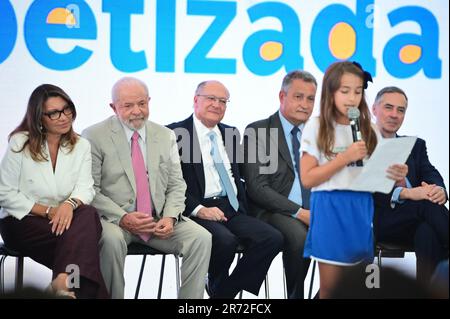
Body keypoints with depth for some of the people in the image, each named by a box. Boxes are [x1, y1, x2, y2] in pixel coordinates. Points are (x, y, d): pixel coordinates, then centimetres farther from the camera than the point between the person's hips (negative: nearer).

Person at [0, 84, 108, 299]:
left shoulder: (81, 146, 7)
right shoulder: (20, 144, -3)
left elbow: (86, 188, -4)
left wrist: (70, 204, -29)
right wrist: (47, 211, -15)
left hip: (63, 217, 3)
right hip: (22, 222, -3)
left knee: (88, 215, -33)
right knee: (78, 235, -32)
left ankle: (65, 279, -40)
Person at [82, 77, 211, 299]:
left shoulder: (165, 136, 12)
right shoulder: (94, 137, -1)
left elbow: (176, 185, 11)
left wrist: (170, 217, -9)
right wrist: (122, 218, -20)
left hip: (159, 221, 4)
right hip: (114, 220, -4)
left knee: (201, 238, -19)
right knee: (112, 239, -37)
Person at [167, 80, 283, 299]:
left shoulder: (231, 134, 21)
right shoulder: (176, 134, 0)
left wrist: (242, 211, 10)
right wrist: (198, 210, -18)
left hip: (231, 210, 6)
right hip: (196, 212, -6)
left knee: (273, 238, -18)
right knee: (225, 240, -34)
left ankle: (225, 291, -7)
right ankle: (215, 287, -1)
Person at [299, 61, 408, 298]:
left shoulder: (368, 129, 9)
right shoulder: (316, 127, -2)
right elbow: (307, 179, -7)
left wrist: (395, 176, -11)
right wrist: (344, 158, -15)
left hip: (362, 209, 4)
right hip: (330, 211, -4)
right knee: (331, 288, 1)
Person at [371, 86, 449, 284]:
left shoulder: (416, 145, 27)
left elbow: (430, 174, 8)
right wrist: (405, 193, -25)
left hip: (416, 222, 4)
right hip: (379, 219, -4)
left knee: (428, 233, -36)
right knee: (430, 206, -33)